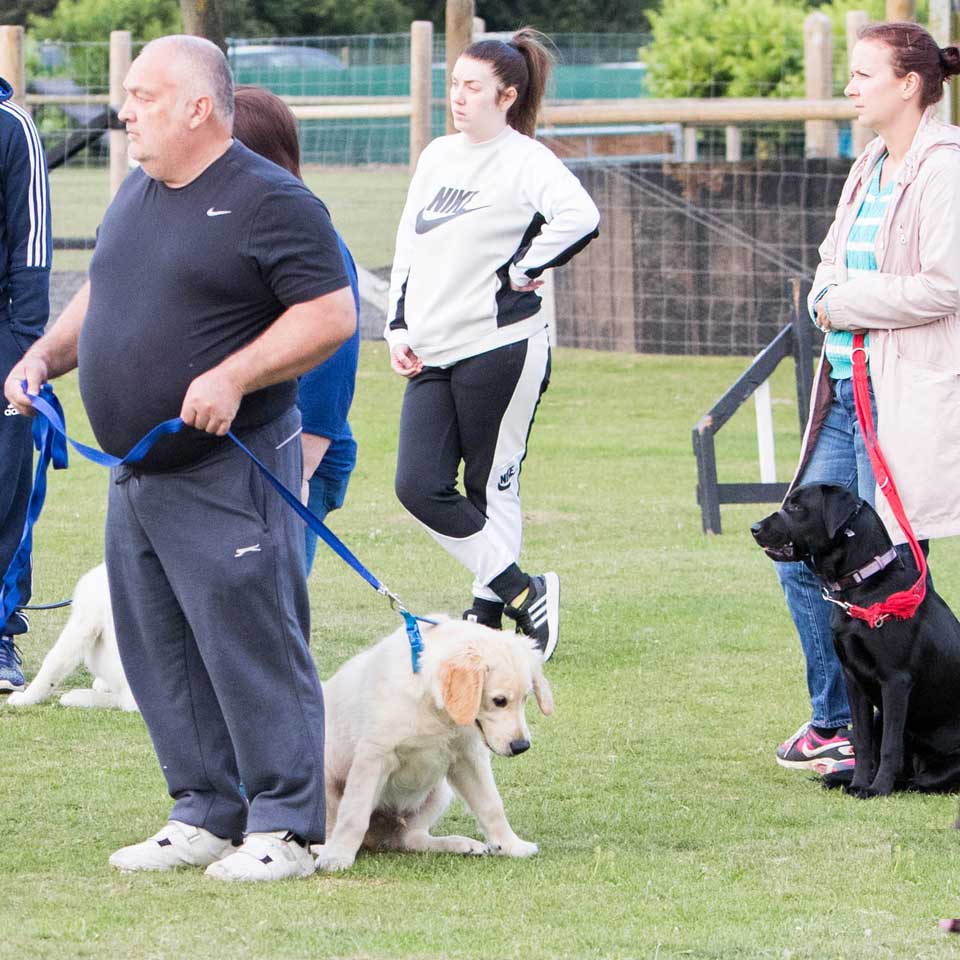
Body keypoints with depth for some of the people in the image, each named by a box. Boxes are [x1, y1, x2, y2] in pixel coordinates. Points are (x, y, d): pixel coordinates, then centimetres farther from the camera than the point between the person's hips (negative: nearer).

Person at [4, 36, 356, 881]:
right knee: (159, 654, 11)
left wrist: (233, 376, -24)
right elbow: (102, 296, 27)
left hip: (231, 477, -9)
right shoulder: (137, 195, 15)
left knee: (250, 646, -6)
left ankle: (283, 828, 0)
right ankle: (206, 816, 20)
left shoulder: (269, 201, -11)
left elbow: (332, 316, -15)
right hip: (137, 477, 9)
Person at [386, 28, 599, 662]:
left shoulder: (525, 160, -9)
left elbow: (580, 218, -27)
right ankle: (524, 594, 6)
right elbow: (408, 249, 22)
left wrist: (519, 271, -16)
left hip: (500, 351, -7)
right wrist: (399, 329, 13)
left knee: (492, 489, 0)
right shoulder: (437, 157, 15)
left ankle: (490, 609, 12)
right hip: (432, 357, 7)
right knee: (419, 485, -3)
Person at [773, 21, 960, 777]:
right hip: (847, 392, 9)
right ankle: (834, 721, 23)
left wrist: (846, 304, -10)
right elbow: (832, 264, 23)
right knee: (801, 557, 10)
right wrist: (829, 298, 1)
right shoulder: (871, 169, 16)